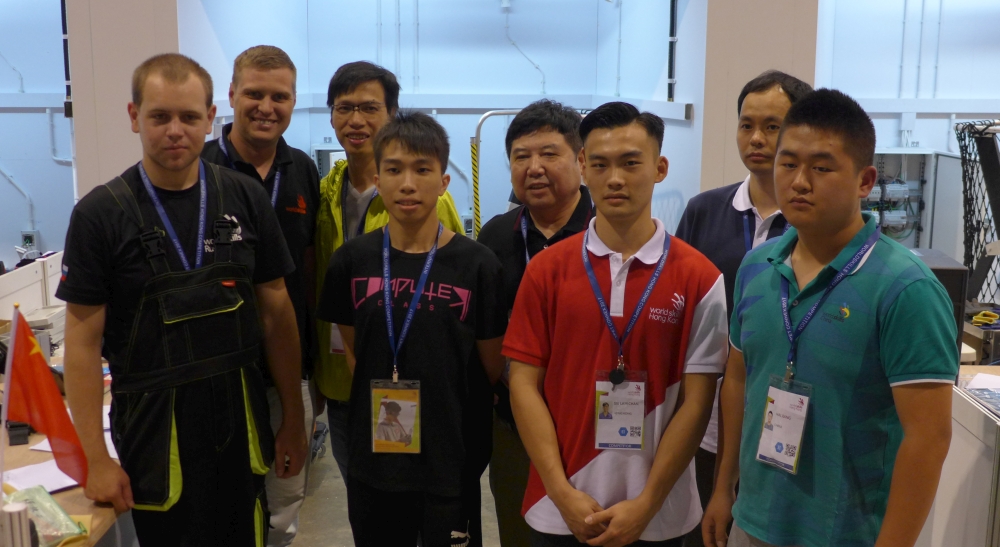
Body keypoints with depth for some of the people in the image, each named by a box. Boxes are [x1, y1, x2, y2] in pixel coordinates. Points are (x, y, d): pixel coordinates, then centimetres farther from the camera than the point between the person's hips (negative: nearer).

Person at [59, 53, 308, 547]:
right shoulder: (99, 214, -7)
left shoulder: (245, 199, 0)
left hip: (242, 423, 3)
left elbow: (276, 311, 4)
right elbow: (84, 339, -6)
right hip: (154, 430, -2)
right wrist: (95, 458, -7)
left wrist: (294, 419, 5)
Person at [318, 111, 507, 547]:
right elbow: (352, 351, 10)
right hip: (373, 458, 2)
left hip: (450, 462, -2)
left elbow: (493, 366, 0)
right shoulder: (351, 261, -1)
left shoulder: (477, 265, -8)